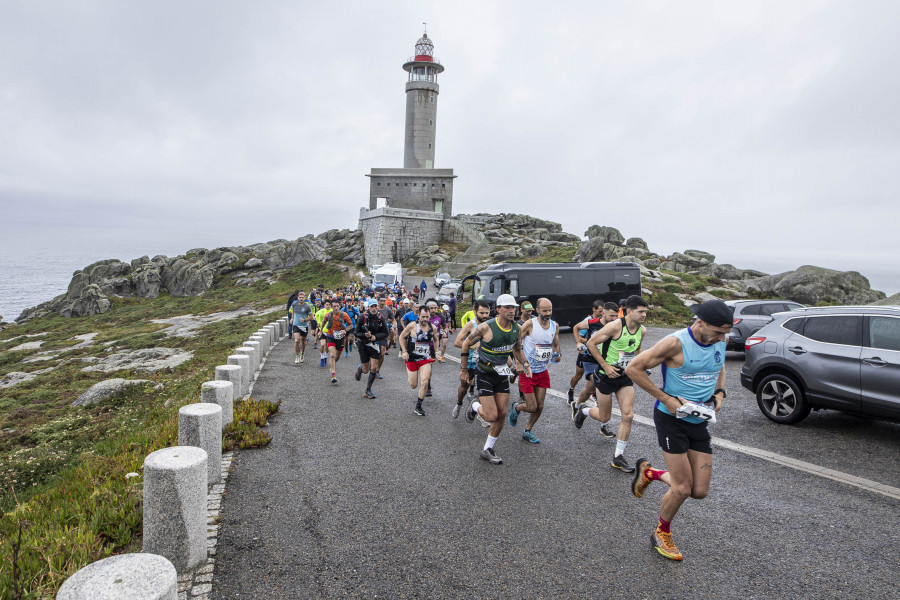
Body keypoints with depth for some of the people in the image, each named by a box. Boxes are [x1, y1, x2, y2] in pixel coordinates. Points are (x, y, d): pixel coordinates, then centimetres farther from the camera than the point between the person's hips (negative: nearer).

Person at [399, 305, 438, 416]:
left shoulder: (433, 328, 0)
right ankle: (409, 374, 43)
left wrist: (435, 353, 12)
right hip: (412, 359, -1)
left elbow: (435, 340, 20)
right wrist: (404, 351, -5)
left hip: (425, 359, 2)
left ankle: (418, 406, 3)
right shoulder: (412, 326, -10)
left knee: (424, 382, -15)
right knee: (413, 385, 5)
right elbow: (402, 337, 3)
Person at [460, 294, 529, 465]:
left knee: (502, 414, 5)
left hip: (502, 375, 6)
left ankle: (488, 450, 23)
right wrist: (464, 370, -2)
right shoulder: (486, 328, -21)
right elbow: (465, 345, -9)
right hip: (484, 375, -6)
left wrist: (525, 364, 1)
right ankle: (475, 407, 25)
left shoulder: (516, 328, -3)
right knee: (491, 416, -11)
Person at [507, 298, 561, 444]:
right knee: (532, 407, -4)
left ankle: (528, 432, 30)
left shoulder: (555, 326, 2)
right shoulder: (530, 324, -16)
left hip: (543, 371, 5)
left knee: (540, 407, 9)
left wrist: (557, 355, -7)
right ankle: (516, 408, 29)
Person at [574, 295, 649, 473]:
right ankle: (584, 412, 40)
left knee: (628, 415, -4)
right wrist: (606, 366, -17)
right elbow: (591, 343, -16)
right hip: (606, 376, -5)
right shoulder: (615, 326, -22)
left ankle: (619, 456, 8)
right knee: (604, 418, 6)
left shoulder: (642, 331, -1)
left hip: (625, 377, 5)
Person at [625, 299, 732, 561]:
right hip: (672, 420, -6)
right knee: (682, 488, -4)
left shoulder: (719, 341, 0)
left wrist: (719, 393, 4)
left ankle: (650, 472, 29)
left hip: (700, 422, 6)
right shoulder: (675, 343, -20)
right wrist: (666, 399, -19)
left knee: (700, 491, 4)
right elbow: (633, 368, -18)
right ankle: (662, 534, 24)